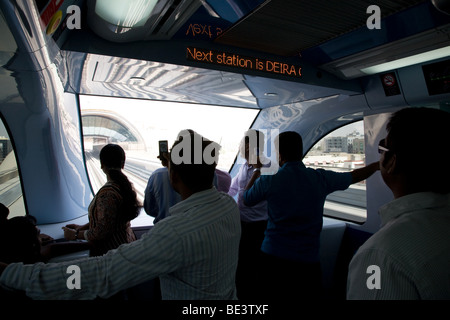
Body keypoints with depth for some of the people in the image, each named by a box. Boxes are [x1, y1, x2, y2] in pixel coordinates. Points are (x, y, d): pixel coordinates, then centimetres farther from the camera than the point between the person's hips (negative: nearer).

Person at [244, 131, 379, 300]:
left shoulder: (268, 180, -10)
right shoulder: (321, 178, -5)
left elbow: (246, 200, 9)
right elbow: (354, 176, 13)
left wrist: (257, 172, 21)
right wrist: (377, 165, 33)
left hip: (272, 256, 0)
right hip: (307, 258, 1)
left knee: (271, 295, 17)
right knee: (309, 295, 17)